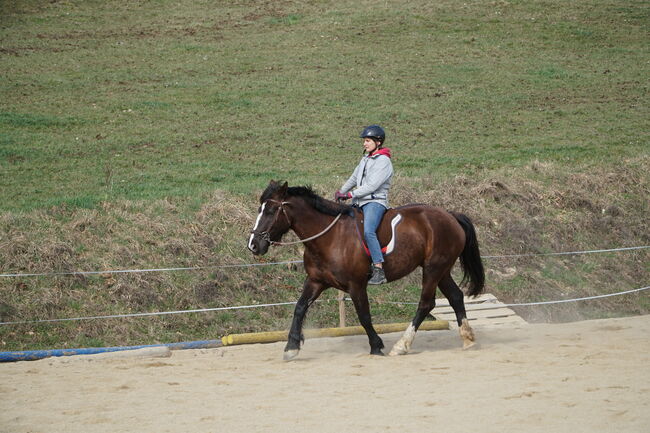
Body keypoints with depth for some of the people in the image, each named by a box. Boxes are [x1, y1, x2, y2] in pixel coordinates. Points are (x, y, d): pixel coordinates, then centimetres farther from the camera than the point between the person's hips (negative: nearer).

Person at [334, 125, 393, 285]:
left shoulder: (384, 161, -9)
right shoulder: (366, 158, 18)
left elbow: (372, 186, -17)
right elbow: (354, 177, 30)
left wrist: (350, 194, -16)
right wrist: (341, 191, 20)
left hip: (375, 201, -10)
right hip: (360, 202, 10)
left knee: (368, 231, -31)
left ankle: (379, 271, -35)